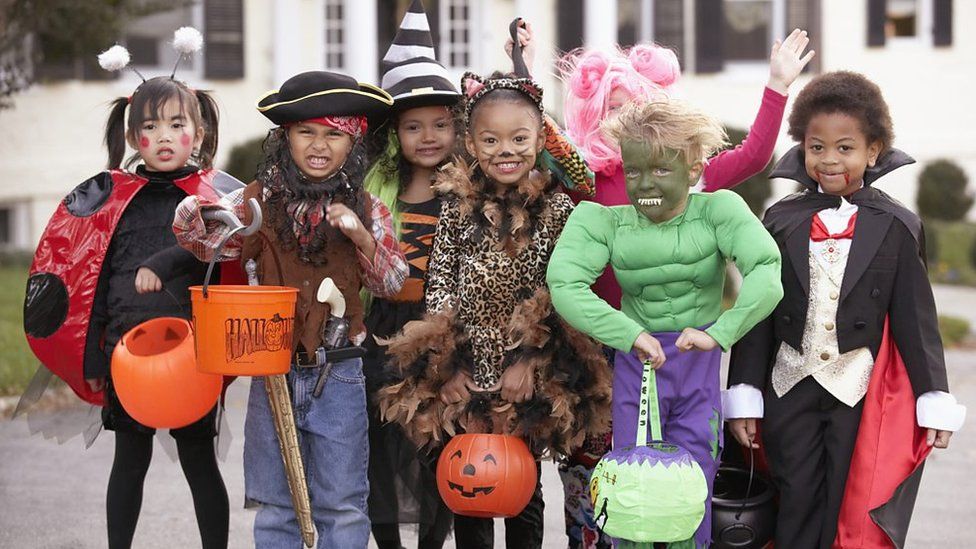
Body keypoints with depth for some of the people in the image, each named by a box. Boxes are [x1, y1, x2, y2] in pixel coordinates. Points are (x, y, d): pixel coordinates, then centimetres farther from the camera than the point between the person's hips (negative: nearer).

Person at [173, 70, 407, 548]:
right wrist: (193, 213, -26)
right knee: (275, 506, 12)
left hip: (338, 373, -1)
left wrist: (364, 237, -16)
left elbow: (392, 283, 2)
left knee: (342, 506, 7)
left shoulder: (365, 208, 0)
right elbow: (208, 241, -4)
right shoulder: (261, 201, 0)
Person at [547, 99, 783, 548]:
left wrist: (719, 333, -38)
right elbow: (564, 285, -24)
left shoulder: (717, 211, -11)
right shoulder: (604, 222, -8)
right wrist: (631, 334, -34)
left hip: (701, 369, -1)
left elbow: (766, 275, -26)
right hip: (635, 367, 1)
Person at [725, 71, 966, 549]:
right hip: (791, 385, 2)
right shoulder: (781, 220, 2)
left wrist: (934, 400, -2)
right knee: (796, 506, 6)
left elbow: (915, 316, -1)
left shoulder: (896, 227, -2)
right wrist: (744, 395, 2)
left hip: (861, 390, -1)